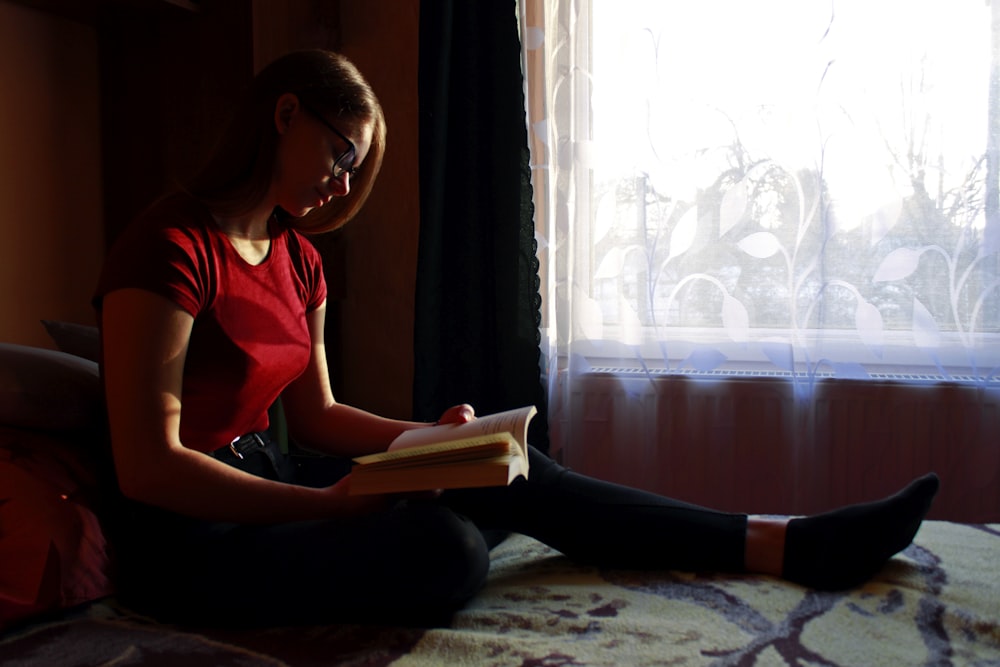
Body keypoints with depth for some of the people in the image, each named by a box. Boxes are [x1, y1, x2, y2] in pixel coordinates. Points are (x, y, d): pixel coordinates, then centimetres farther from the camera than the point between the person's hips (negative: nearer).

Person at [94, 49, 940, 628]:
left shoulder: (296, 257, 7)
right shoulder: (172, 247, -19)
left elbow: (316, 415, 11)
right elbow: (148, 466, -21)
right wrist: (330, 504, -24)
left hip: (270, 482, 7)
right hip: (190, 533, -6)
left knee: (511, 475, -8)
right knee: (445, 546, -31)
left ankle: (790, 543, -5)